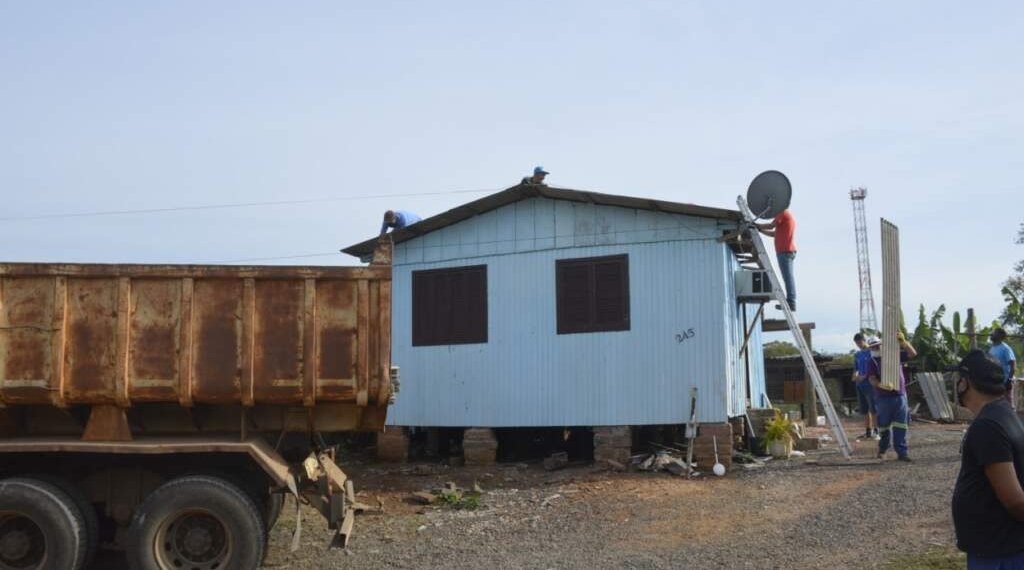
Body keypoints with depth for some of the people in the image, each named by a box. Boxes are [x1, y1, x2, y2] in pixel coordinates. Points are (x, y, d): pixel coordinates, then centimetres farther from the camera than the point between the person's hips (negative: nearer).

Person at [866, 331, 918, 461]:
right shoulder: (872, 362, 3)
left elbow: (913, 353, 1)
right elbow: (872, 379, -9)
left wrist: (903, 342, -14)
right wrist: (880, 384, -31)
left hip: (900, 395, 1)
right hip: (883, 398, -1)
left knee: (901, 426, -4)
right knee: (884, 426, 7)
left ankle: (902, 452, -4)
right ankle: (882, 449, 28)